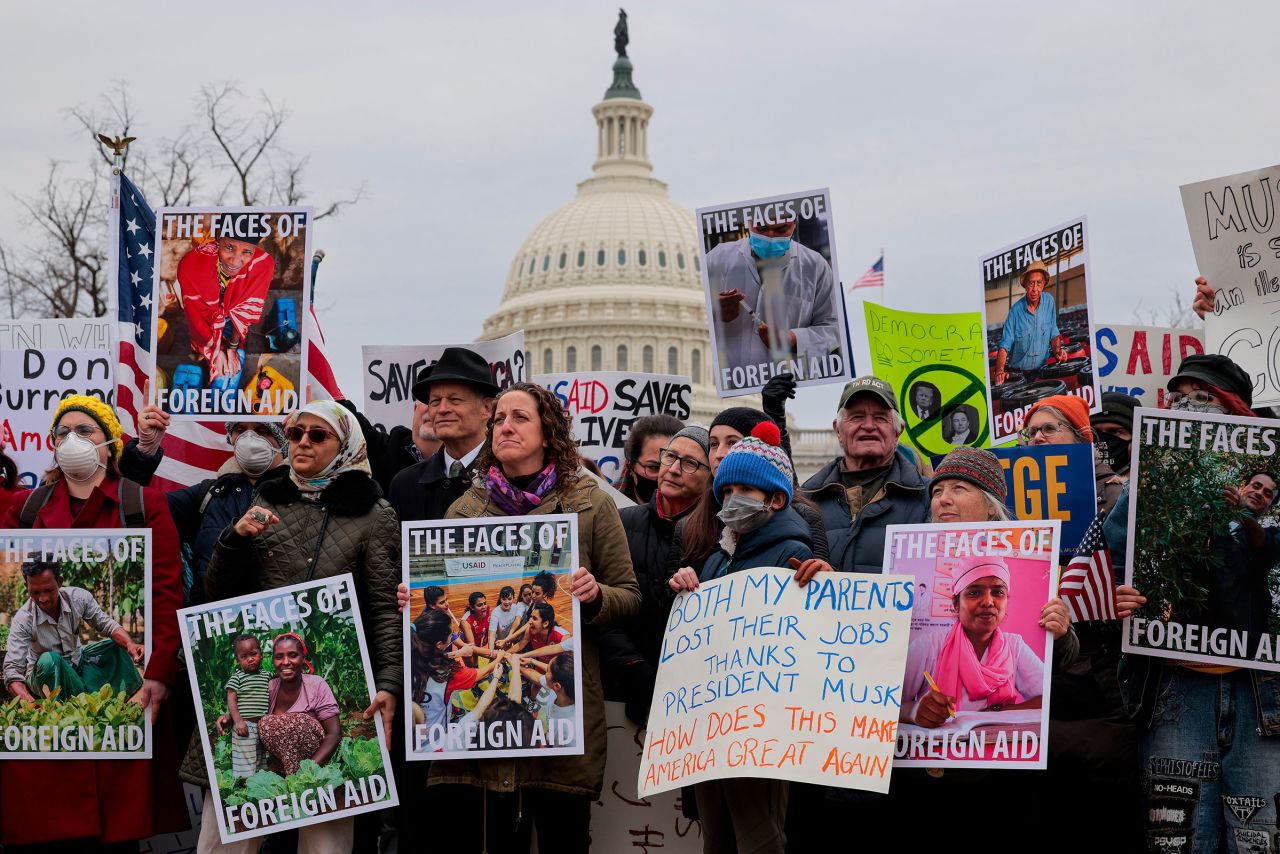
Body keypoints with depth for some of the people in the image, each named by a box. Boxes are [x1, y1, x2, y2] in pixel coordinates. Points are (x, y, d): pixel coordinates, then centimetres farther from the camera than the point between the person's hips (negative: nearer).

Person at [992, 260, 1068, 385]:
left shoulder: (1049, 301, 3)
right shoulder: (1016, 310, -6)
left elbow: (1054, 334, 14)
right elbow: (1005, 345, -7)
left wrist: (1057, 350, -7)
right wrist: (1000, 370, -23)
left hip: (1041, 371, 2)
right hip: (1016, 373, -2)